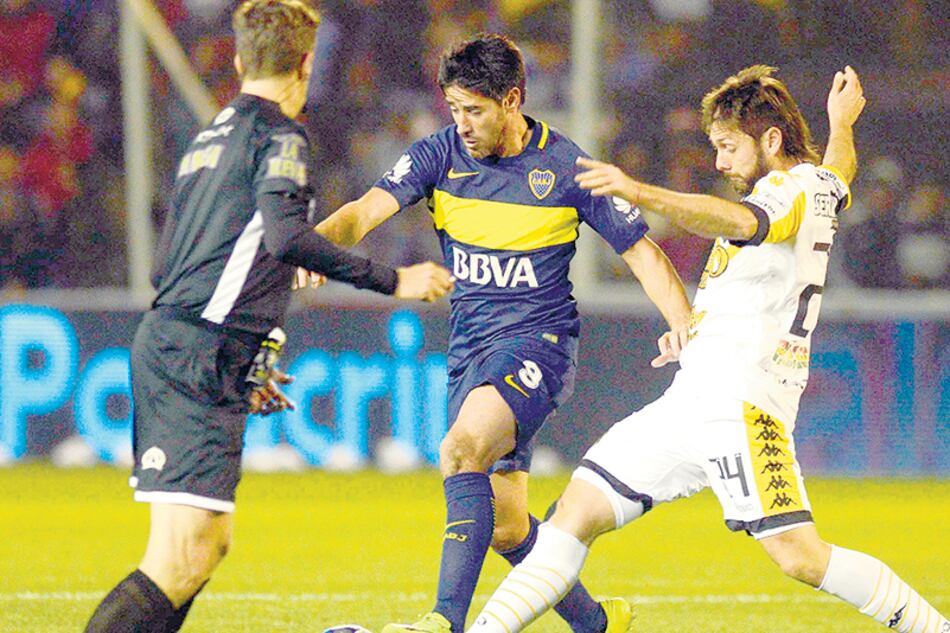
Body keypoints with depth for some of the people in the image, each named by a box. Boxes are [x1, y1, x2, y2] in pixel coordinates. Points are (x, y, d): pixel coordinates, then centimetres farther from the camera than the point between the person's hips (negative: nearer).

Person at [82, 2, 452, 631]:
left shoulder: (209, 139, 22)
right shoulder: (277, 134, -4)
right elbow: (286, 236, -21)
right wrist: (392, 280, -15)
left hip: (164, 341, 9)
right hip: (199, 361, -9)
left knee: (211, 543, 15)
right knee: (180, 563, -15)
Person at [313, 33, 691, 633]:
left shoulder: (566, 167, -7)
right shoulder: (441, 154, -1)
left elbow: (640, 249, 0)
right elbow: (370, 208, -14)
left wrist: (684, 326, -14)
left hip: (539, 341, -5)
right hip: (470, 349, 5)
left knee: (462, 449, -31)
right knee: (504, 526, 8)